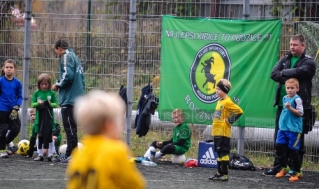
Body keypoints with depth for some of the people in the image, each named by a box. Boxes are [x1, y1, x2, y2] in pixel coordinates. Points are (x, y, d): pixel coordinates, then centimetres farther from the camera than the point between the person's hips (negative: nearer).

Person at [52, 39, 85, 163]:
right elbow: (80, 77, 19)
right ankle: (68, 154, 17)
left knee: (70, 127, -7)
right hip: (76, 98, 10)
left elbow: (68, 75, -21)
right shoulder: (75, 57, 20)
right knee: (70, 127, 13)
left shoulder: (67, 56, -7)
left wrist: (57, 85, -7)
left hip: (69, 99, -10)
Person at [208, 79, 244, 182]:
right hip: (217, 132, 9)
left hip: (223, 132, -9)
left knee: (223, 153, -8)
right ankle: (219, 173, 19)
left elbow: (239, 111, -21)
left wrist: (230, 120, -15)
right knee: (219, 152, 13)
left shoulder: (227, 102, -13)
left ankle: (224, 174, -7)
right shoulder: (220, 101, 14)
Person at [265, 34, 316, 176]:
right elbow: (273, 74, -1)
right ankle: (277, 166, 15)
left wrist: (283, 72, -5)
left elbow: (299, 72, -20)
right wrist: (288, 79, -17)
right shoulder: (285, 60, 14)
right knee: (279, 138, 8)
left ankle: (295, 168, 6)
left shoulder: (308, 62, -1)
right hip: (282, 104, 5)